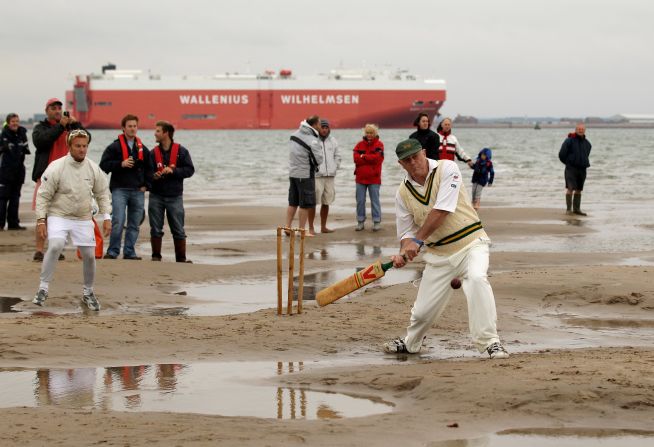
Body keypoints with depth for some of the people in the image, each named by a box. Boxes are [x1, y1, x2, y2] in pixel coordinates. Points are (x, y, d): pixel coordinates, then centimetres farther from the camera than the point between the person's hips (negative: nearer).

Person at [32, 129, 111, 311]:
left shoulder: (93, 169, -2)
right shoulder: (56, 168, -13)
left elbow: (103, 194, 9)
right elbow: (43, 195, -9)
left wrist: (106, 217, 1)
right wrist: (41, 219, -14)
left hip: (83, 219, 4)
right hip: (58, 216, -3)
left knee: (89, 255, 0)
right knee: (55, 246, -26)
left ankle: (88, 292, 22)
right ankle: (43, 289, -15)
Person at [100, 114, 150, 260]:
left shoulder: (142, 148, 14)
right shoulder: (114, 147, 1)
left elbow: (149, 169, 22)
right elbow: (104, 165, -5)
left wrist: (145, 185, 7)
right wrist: (121, 164, -16)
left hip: (138, 191, 4)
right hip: (119, 189, -4)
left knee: (134, 224, 5)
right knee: (118, 222, -12)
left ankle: (129, 252, 12)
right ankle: (112, 251, -5)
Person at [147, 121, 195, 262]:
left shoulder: (181, 151, -1)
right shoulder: (153, 153, 4)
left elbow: (190, 170, -5)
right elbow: (147, 172, 0)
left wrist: (173, 171, -16)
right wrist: (153, 176, -22)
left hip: (175, 196, -2)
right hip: (156, 196, 2)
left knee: (178, 230, 2)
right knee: (156, 229, 5)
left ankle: (181, 258, 8)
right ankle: (156, 256, 14)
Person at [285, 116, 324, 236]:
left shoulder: (295, 134, 5)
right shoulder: (313, 141, -18)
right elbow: (318, 160, -12)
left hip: (292, 173, 7)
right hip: (305, 174, -7)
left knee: (293, 203, 14)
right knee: (305, 204, 1)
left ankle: (288, 227, 16)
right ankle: (302, 230, 4)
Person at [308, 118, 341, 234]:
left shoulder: (333, 141, 10)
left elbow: (337, 155, 20)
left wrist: (335, 167, 10)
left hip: (329, 176, 6)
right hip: (316, 176, -6)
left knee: (326, 202, 11)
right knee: (313, 202, -6)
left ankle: (323, 227, 20)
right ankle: (311, 228, -1)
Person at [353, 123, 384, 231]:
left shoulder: (379, 145, -1)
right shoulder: (360, 145, 8)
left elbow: (376, 157, -16)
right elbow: (356, 158, -6)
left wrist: (363, 157, -8)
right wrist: (370, 159, -12)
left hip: (374, 178, -4)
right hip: (360, 178, 4)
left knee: (375, 200, 1)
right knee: (360, 201, 7)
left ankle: (377, 221, 6)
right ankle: (360, 221, 14)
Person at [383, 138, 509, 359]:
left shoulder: (446, 169, -11)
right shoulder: (403, 193, 3)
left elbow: (441, 211, -19)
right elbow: (407, 232, 8)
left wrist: (418, 240, -20)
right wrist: (403, 253, -13)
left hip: (470, 243, -4)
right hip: (438, 254, 4)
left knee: (476, 278, -34)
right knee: (423, 310, 5)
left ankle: (489, 342, -29)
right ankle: (410, 343, 38)